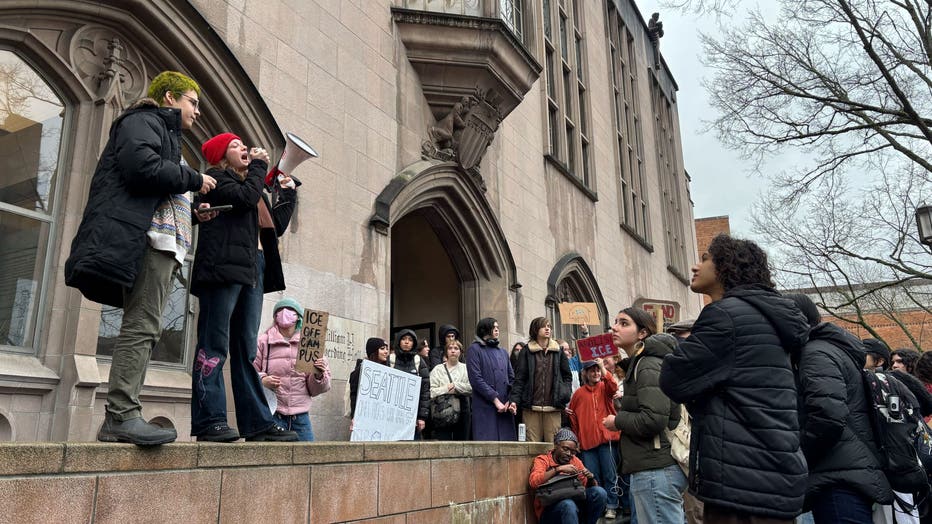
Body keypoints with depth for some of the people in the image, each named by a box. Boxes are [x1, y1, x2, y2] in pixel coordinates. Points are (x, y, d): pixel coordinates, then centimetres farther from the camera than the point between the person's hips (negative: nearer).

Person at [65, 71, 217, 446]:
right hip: (148, 238, -10)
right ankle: (124, 415, -19)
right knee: (142, 326, -17)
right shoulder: (143, 121, 5)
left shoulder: (164, 133, 34)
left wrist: (193, 213, 18)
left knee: (143, 329, 3)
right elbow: (143, 166, -17)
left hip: (163, 242, 10)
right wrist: (193, 179, -5)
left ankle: (116, 422, 3)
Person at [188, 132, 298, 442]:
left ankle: (256, 422, 4)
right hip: (224, 266, -8)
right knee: (215, 345, -10)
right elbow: (245, 197, -13)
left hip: (252, 269, 8)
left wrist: (287, 192, 24)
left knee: (246, 350, 5)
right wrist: (259, 165, 1)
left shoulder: (251, 184, 29)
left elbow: (276, 226, 25)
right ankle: (209, 421, -10)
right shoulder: (217, 177, 7)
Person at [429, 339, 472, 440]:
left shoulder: (466, 368, 12)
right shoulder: (438, 369, 9)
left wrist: (455, 385, -9)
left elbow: (472, 388, -3)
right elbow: (432, 392, -3)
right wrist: (447, 390, -11)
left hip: (462, 410, 2)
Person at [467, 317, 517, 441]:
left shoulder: (503, 352, 20)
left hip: (505, 407, 6)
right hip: (485, 407, -5)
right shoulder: (474, 349, 1)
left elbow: (512, 378, 16)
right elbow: (476, 379, -9)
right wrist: (495, 399, -12)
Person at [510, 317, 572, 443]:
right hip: (531, 406, -2)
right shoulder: (526, 352, 5)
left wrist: (565, 394, 2)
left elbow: (567, 376, 16)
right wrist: (514, 400, -8)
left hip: (553, 407, 2)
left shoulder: (558, 352, 13)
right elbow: (519, 379, 2)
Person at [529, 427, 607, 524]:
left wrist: (591, 477, -8)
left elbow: (591, 487, 14)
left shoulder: (576, 461, 12)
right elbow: (533, 482, -22)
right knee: (568, 505, -36)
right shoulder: (542, 460, -2)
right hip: (550, 510, -5)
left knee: (599, 492, -16)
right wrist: (559, 469, -26)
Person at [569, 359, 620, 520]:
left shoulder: (604, 387, 7)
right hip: (587, 440, 1)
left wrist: (603, 368, -19)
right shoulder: (579, 393, 8)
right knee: (592, 477, 5)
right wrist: (576, 437, 7)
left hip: (606, 438, -1)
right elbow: (573, 415, 11)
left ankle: (611, 507, 10)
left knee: (609, 475, 2)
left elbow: (614, 387, -16)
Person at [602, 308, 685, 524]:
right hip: (658, 467, 11)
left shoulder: (648, 366, -12)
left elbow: (653, 420, -22)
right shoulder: (640, 364, 19)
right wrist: (625, 403, 13)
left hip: (655, 471, -11)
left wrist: (618, 421, -8)